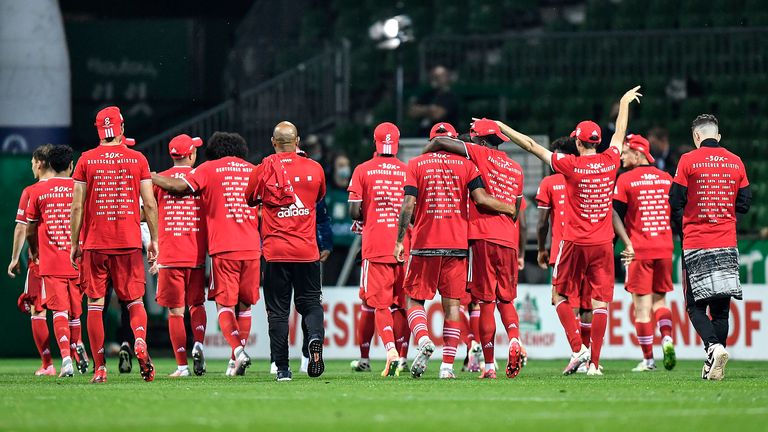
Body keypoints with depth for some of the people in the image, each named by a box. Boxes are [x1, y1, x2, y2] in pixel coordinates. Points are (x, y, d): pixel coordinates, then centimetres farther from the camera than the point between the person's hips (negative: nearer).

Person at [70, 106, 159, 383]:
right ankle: (140, 341, -19)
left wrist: (75, 243, 6)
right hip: (129, 244, 0)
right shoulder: (138, 160, 1)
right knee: (135, 300, 10)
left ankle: (99, 368, -1)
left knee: (95, 303, 3)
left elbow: (77, 206, -1)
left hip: (95, 244, 0)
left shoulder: (86, 160, 0)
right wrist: (154, 240, 10)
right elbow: (150, 204, 0)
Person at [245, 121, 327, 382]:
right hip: (307, 250, 1)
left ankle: (282, 368, 1)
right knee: (310, 302, 11)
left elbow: (250, 201, 13)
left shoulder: (264, 170, -4)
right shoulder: (314, 168, 1)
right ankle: (316, 336, -20)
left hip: (275, 250, -1)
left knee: (278, 310, 5)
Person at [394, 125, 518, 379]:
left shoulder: (416, 164, 4)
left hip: (424, 243, -1)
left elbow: (408, 204, -5)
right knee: (452, 304, 5)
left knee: (415, 300, 9)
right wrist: (511, 210, 9)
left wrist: (400, 240, 0)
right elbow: (481, 199, -6)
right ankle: (448, 365, 0)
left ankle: (423, 340, -19)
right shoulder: (465, 164, 5)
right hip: (457, 243, 1)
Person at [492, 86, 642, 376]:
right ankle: (594, 362, -1)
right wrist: (624, 104, 38)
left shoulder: (570, 165, -9)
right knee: (600, 303, 2)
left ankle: (578, 348, -6)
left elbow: (530, 145, -3)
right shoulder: (610, 162, 0)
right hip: (603, 244, 3)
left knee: (562, 299, 11)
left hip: (574, 243, -3)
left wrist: (501, 127, 6)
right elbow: (620, 134, 20)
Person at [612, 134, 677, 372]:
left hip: (639, 250, -4)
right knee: (659, 300, 16)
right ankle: (667, 339, -9)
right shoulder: (667, 179, 8)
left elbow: (616, 215, -10)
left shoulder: (625, 180, -5)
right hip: (664, 249, 4)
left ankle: (648, 359, 1)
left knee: (642, 305, 1)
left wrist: (628, 242, -9)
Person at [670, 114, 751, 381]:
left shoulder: (688, 161, -5)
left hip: (696, 244, -3)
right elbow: (744, 203, 9)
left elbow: (676, 202, -4)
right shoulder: (736, 162, 5)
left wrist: (681, 229, 13)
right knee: (721, 306, 8)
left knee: (696, 306, 2)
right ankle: (714, 367, 7)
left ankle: (714, 347, -22)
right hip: (727, 243, 3)